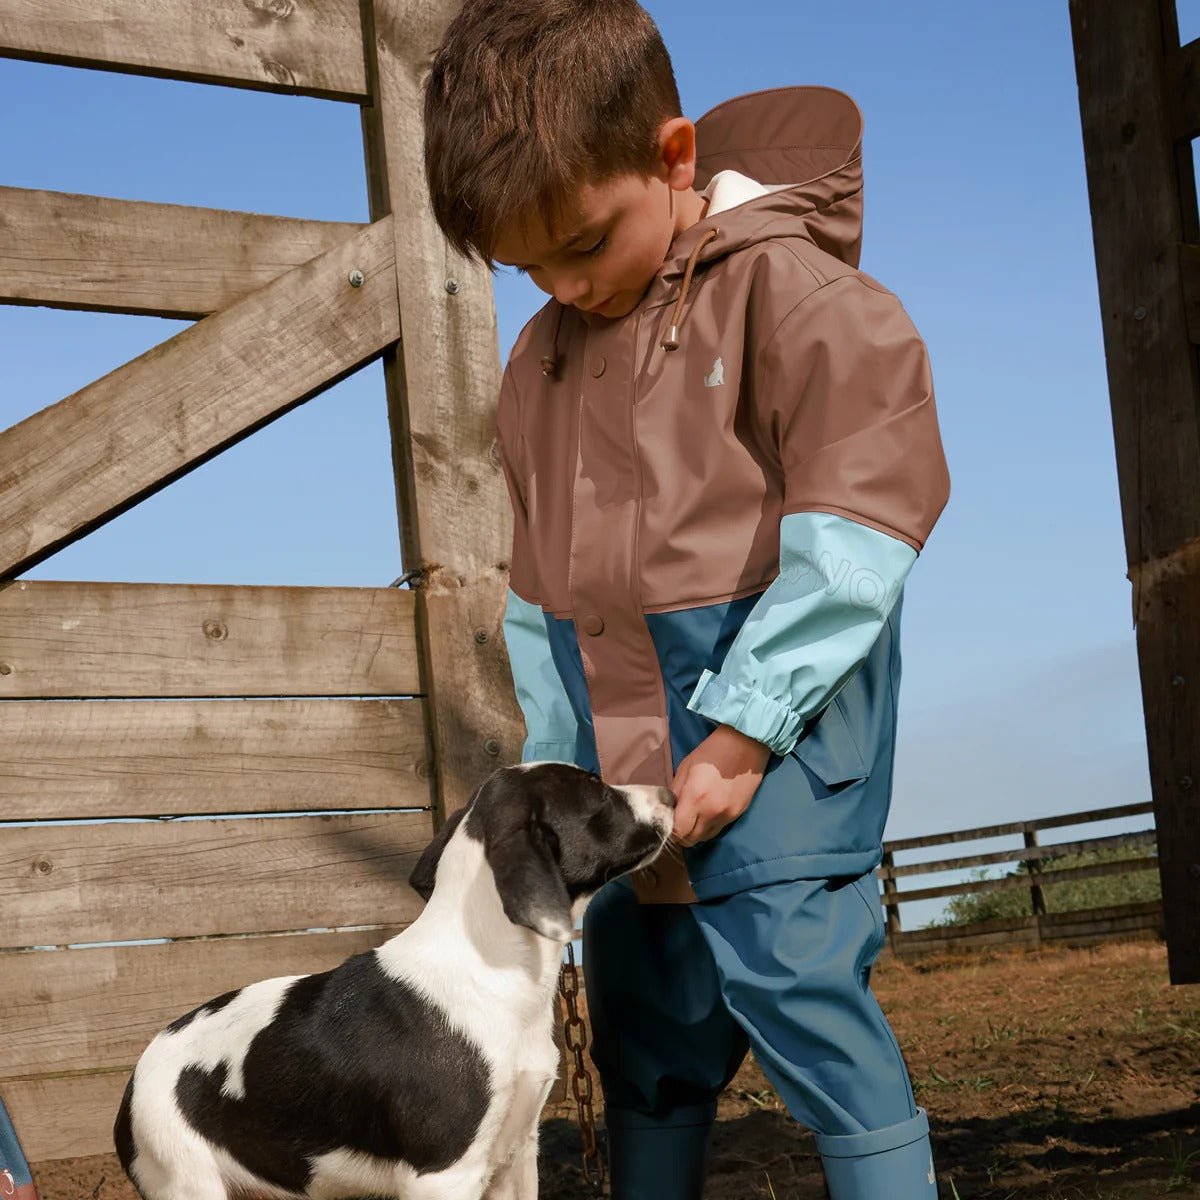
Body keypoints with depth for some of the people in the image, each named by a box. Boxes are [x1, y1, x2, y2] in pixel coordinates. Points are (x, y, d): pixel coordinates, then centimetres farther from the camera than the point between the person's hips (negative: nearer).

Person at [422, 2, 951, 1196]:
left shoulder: (784, 289, -10)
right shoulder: (538, 359, 13)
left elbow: (859, 523, -15)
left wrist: (742, 736, -16)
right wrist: (552, 765, 15)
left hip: (773, 704, -7)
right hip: (617, 752, 7)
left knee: (792, 985, -14)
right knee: (643, 1035, 11)